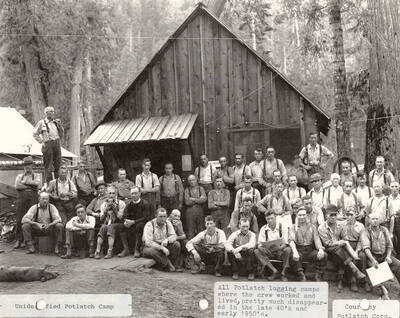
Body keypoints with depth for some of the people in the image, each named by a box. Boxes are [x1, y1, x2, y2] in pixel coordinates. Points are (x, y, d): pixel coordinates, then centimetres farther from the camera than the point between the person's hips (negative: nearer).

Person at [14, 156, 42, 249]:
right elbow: (17, 186, 0)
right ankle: (18, 240, 0)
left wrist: (24, 182, -2)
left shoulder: (36, 175, 17)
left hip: (32, 199, -1)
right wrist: (31, 186, -3)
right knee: (19, 220, -5)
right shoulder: (19, 176, 19)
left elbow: (38, 183, -6)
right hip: (21, 198, 1)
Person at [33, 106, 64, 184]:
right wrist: (42, 142, -4)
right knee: (48, 166, -3)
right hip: (48, 145, -4)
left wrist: (59, 125, 4)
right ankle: (48, 183, 1)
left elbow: (61, 135, 15)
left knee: (58, 164, 3)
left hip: (57, 144, 5)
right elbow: (35, 134, 4)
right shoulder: (42, 123, 4)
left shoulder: (55, 122, 17)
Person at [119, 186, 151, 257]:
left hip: (142, 224, -4)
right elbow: (124, 216, 3)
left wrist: (133, 222, -24)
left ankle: (137, 250, -30)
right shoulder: (129, 204, 9)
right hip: (131, 224, 5)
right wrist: (126, 222, -22)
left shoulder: (145, 204, -6)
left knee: (139, 226, -36)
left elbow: (146, 218, -14)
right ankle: (126, 249, -20)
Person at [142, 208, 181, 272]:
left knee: (176, 244, -19)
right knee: (152, 251, -39)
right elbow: (148, 242, -26)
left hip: (164, 246, 5)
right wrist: (162, 248, -35)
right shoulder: (149, 225, -18)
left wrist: (167, 240, -31)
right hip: (150, 247, -4)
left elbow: (173, 236, -7)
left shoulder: (167, 223, -1)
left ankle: (172, 265, -11)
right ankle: (169, 266, -23)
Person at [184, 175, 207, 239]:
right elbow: (187, 202, -6)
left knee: (200, 229, 2)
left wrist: (193, 199, -7)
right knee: (190, 230, -2)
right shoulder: (187, 190, 7)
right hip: (190, 211, -1)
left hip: (200, 210, 1)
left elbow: (204, 199, -6)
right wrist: (199, 200, -3)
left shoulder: (200, 188, 11)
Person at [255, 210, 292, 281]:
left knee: (288, 250, -34)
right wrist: (261, 247, -25)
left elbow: (286, 243, -10)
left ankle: (283, 274, -21)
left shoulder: (282, 227, -4)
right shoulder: (263, 229, 3)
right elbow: (260, 244, 0)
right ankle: (274, 271, -29)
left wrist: (280, 247, -32)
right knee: (256, 252, -24)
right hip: (269, 252, 3)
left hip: (280, 252, -2)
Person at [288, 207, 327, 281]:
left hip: (311, 251, 2)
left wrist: (320, 249, -23)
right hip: (299, 251, -2)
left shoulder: (312, 227, 14)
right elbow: (291, 240, -9)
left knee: (324, 255, -26)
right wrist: (295, 252, -31)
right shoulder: (293, 228, 8)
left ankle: (318, 277, -14)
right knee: (293, 257, -36)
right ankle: (302, 277, -24)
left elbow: (316, 239, 0)